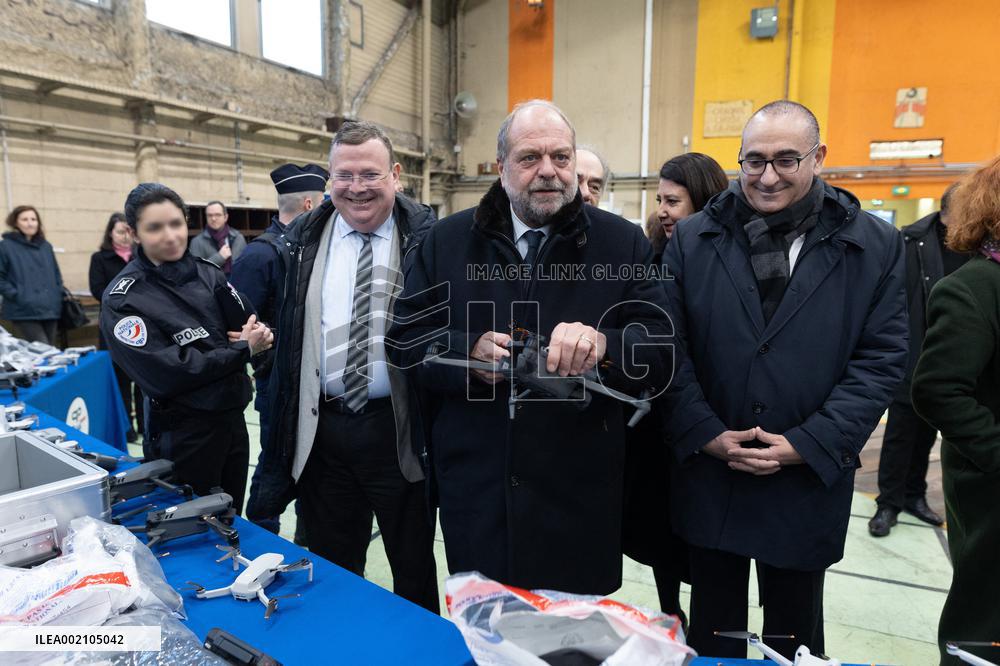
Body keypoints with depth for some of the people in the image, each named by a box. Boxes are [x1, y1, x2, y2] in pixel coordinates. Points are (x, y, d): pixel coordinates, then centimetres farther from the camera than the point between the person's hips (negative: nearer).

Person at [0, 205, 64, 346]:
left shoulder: (46, 246, 15)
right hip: (25, 312, -5)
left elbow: (56, 274, 22)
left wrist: (57, 296, 10)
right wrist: (16, 296, -12)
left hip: (50, 309, 6)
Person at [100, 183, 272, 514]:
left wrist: (258, 337, -21)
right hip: (181, 435, -5)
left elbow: (257, 331, 3)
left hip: (232, 419, 5)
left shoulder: (207, 274, 2)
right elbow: (165, 374, -20)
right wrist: (242, 350, -15)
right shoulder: (123, 299, -12)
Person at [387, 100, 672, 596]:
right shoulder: (448, 240, 5)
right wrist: (467, 352, -16)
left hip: (579, 493, -1)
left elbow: (660, 350, -5)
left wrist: (603, 343, -27)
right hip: (475, 485, 2)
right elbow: (405, 338, 3)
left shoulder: (623, 244, 1)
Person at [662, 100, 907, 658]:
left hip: (809, 482, 0)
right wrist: (708, 435, -10)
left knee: (795, 634, 19)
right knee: (712, 631, 18)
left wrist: (806, 446, -12)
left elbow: (882, 360, -4)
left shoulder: (876, 246, -2)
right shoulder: (692, 240, -1)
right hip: (709, 475, 1)